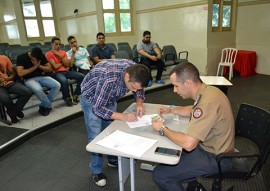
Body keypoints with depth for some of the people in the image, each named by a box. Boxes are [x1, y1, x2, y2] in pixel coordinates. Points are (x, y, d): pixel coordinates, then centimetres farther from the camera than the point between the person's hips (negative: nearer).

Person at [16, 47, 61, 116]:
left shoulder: (42, 56, 1)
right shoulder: (21, 57, -11)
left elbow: (49, 68, 3)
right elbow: (20, 73, -19)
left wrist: (39, 65, -13)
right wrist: (34, 67, -16)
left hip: (41, 77, 5)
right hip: (29, 79, -4)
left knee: (57, 85, -20)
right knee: (38, 89, -39)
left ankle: (44, 105, -6)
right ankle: (48, 105, -10)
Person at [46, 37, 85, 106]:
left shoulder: (63, 52, 16)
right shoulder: (49, 54, 0)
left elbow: (67, 64, 4)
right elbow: (55, 66, -10)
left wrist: (60, 56, -3)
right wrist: (63, 62, 5)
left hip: (66, 71, 6)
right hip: (57, 73, -5)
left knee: (82, 76, -15)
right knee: (64, 80, -40)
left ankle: (75, 95, -4)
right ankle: (67, 98, -15)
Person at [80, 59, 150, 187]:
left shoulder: (135, 71, -24)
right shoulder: (109, 79, -43)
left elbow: (140, 90, -4)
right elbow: (97, 108, -35)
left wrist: (139, 103, -24)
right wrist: (122, 116, -39)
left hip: (109, 97, 6)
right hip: (91, 98, -6)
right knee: (96, 136, -5)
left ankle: (113, 160, 35)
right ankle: (96, 171, 15)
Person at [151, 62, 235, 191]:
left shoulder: (207, 102, -32)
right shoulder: (207, 91, -2)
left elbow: (188, 144, -33)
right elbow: (193, 110, 20)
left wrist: (163, 129, -18)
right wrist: (171, 110, 6)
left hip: (216, 158, -9)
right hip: (212, 147, 9)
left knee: (159, 175, -11)